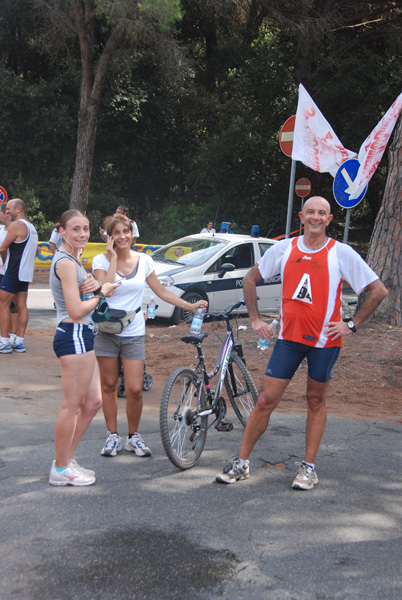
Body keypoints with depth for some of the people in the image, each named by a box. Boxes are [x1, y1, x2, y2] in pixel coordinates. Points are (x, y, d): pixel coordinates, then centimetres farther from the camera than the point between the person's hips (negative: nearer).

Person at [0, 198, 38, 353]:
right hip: (26, 273, 9)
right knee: (21, 306, 7)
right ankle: (19, 341, 8)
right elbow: (35, 251, 26)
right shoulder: (31, 227, 17)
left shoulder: (16, 225, -12)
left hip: (14, 272, -9)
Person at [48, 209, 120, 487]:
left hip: (81, 336, 11)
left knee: (93, 402, 15)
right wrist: (101, 292, -6)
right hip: (74, 336, -11)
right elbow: (76, 310, -21)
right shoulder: (66, 262, -15)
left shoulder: (71, 259, 17)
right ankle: (61, 469, 9)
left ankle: (66, 459, 24)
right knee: (72, 406, -2)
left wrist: (94, 286, -6)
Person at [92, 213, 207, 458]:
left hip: (133, 333, 1)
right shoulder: (101, 260, -4)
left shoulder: (144, 260, 4)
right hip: (107, 331, -1)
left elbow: (162, 292, 9)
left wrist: (190, 306, 2)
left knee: (135, 389, -4)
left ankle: (134, 436, 16)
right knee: (109, 385, 7)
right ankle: (113, 435, 22)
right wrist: (113, 258, -16)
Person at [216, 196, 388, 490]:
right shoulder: (284, 248, 1)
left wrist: (352, 325, -7)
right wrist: (255, 319, 8)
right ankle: (242, 463, 11)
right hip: (289, 337, 2)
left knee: (316, 401, 10)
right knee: (266, 400, 1)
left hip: (325, 340, -2)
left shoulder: (341, 253, -6)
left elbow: (379, 290, -4)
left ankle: (309, 467, 22)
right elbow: (250, 278, 14)